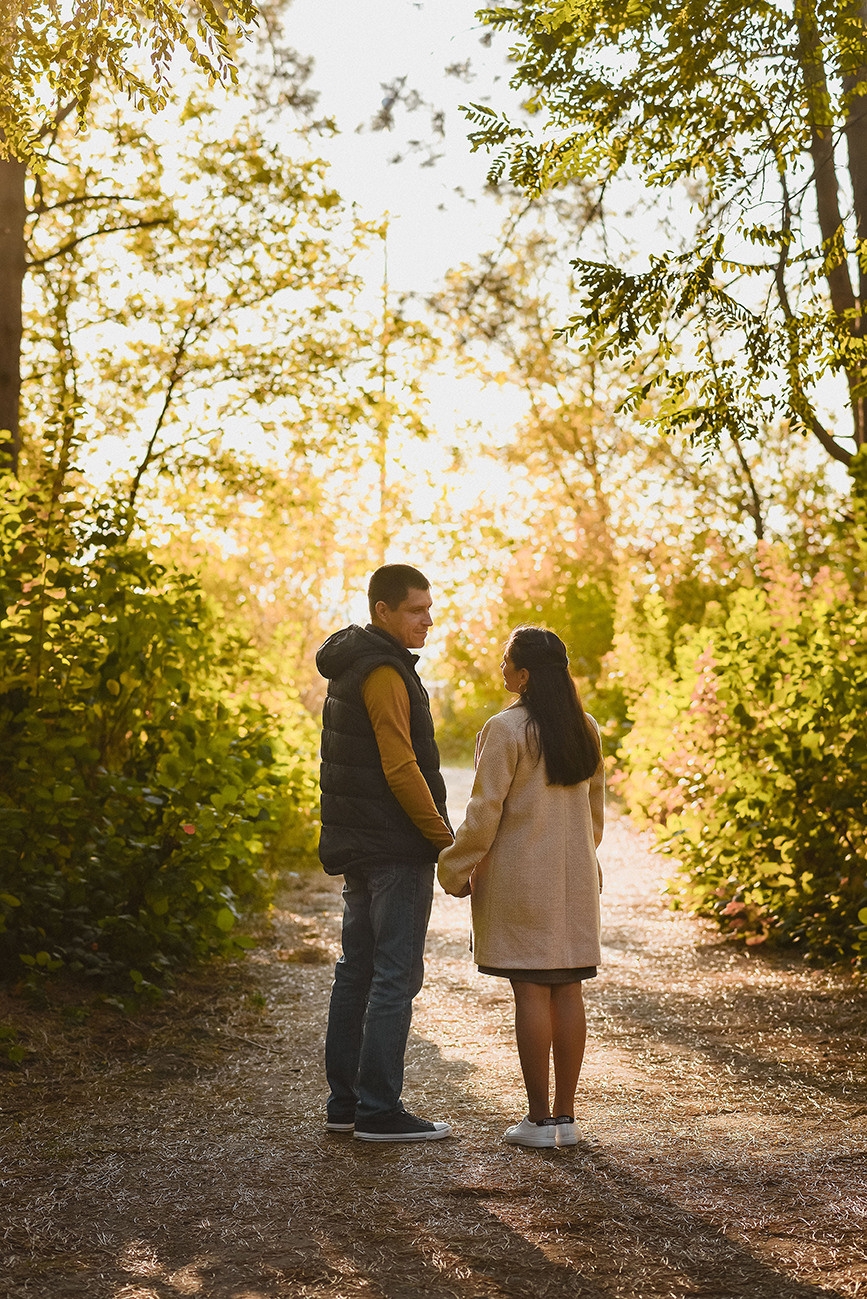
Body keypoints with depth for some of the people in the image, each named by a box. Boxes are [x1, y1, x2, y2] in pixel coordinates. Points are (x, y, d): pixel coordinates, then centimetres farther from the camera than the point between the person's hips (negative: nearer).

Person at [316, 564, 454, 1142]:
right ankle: (379, 1110, 1)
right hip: (396, 849, -10)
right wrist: (444, 837, -13)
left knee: (357, 969, 13)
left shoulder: (353, 666, 16)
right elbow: (400, 768, -21)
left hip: (357, 848, 10)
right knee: (395, 977, -4)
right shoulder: (383, 672, -15)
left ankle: (345, 1102, 20)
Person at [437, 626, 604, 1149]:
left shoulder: (506, 730, -13)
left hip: (519, 875, -6)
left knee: (531, 991, -1)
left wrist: (456, 870, -2)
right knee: (568, 990, 8)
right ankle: (566, 1116, 14)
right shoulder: (586, 729, 6)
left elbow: (485, 811, -13)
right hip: (574, 875, 6)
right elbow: (596, 806, 14)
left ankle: (539, 1119, 4)